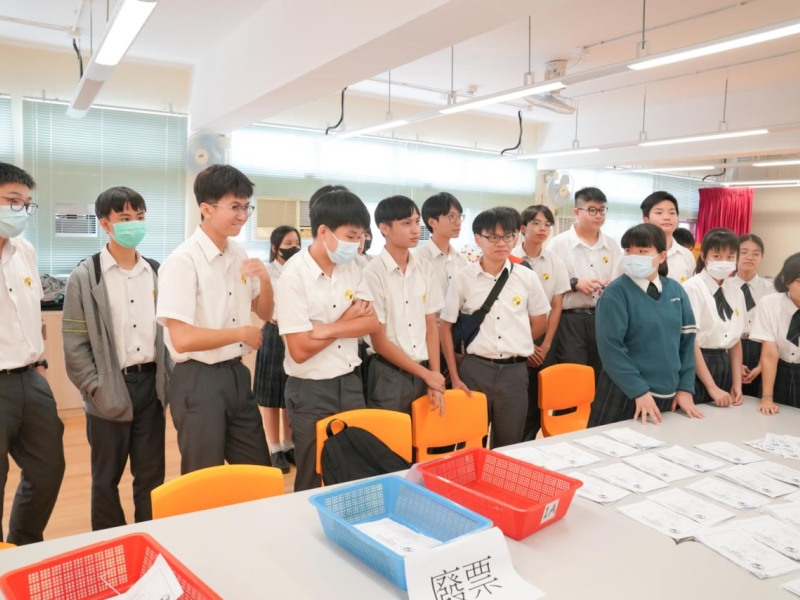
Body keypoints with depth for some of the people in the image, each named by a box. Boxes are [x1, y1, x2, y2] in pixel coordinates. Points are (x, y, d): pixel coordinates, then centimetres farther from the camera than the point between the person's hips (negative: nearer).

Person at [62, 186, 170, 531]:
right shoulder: (85, 276, -5)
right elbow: (75, 345, -6)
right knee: (106, 477, 11)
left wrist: (168, 380, 2)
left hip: (151, 384, 3)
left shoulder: (156, 273, 6)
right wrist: (97, 391, -11)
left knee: (151, 475, 12)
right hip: (110, 391, -3)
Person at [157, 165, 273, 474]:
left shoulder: (240, 255, 6)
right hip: (198, 381, -7)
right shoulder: (183, 261, -17)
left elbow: (265, 314, 16)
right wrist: (241, 333, -13)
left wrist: (265, 278, -3)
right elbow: (182, 339, -23)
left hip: (237, 374, 7)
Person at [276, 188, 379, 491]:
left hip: (350, 383, 6)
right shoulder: (293, 276, -18)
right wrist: (347, 320, -9)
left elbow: (372, 322, -2)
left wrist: (328, 329, -18)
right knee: (314, 482, 11)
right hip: (311, 392, -5)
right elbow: (300, 350, -20)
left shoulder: (352, 268, 2)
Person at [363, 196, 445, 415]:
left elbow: (431, 326, 7)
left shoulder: (425, 268, 3)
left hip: (423, 372, 5)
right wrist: (427, 374, -7)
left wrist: (434, 375, -1)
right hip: (389, 376, -4)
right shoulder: (373, 273, -12)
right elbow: (380, 342, -10)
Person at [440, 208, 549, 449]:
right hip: (474, 370, -1)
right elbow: (445, 327, 1)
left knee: (510, 445, 13)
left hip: (514, 371, 1)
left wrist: (516, 347, 9)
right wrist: (454, 377, -2)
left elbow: (540, 322, 13)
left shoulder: (527, 277, 1)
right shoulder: (463, 278, -3)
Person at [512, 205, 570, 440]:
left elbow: (556, 307, 4)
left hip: (544, 339, 3)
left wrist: (545, 346, -3)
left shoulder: (556, 263, 4)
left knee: (540, 398, 6)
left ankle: (527, 444, 22)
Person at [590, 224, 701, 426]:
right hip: (625, 394, -5)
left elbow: (687, 340, 7)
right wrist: (640, 391, -18)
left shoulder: (676, 290, 4)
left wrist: (685, 388, 3)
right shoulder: (617, 292, -11)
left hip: (668, 395, 5)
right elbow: (610, 347, -16)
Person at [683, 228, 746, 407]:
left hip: (724, 367, 6)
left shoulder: (736, 292, 9)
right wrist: (712, 387, -14)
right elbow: (690, 341, -14)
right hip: (695, 368, -6)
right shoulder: (693, 288, -12)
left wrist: (737, 384, 3)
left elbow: (736, 340, 12)